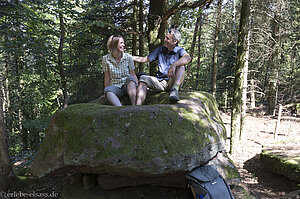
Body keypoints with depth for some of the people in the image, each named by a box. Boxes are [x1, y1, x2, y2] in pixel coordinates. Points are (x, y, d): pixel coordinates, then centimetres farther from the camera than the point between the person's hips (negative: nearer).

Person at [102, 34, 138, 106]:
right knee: (107, 90, -33)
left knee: (130, 78, -33)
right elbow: (107, 77, 3)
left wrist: (137, 88, -10)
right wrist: (106, 91, 0)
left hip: (128, 85, 0)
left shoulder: (128, 57, -2)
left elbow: (133, 75, 2)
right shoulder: (106, 59, -2)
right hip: (115, 86, 0)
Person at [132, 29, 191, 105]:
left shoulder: (179, 50, 1)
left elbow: (188, 58, -24)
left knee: (181, 65, -25)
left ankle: (174, 90, -43)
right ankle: (138, 106, -36)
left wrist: (174, 65, -41)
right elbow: (144, 59, 19)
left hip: (173, 82, -4)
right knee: (143, 78, -20)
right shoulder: (160, 50, 15)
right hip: (160, 82, 4)